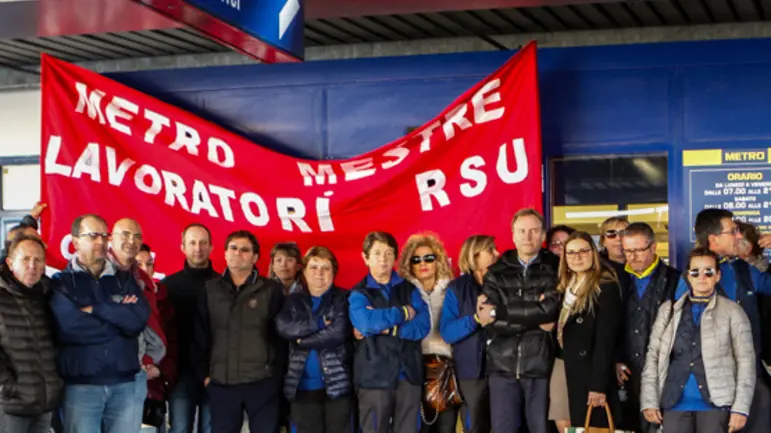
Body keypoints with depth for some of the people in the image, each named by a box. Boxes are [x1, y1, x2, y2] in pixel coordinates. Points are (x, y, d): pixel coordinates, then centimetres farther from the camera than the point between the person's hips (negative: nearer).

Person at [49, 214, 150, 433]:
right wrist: (120, 317, -6)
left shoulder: (124, 279, 13)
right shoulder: (61, 283, 2)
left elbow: (140, 318, -5)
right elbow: (68, 327, -16)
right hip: (80, 385, -3)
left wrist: (95, 309, -10)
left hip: (124, 384, 3)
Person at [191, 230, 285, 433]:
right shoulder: (210, 290, 8)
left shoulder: (271, 290, 1)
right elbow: (199, 337, 8)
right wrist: (203, 374, 4)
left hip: (262, 382, -2)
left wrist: (277, 374, -3)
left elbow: (282, 335, 0)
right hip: (221, 383, 2)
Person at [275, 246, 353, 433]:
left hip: (337, 383, -3)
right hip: (303, 386, 3)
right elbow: (283, 326, -8)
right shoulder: (294, 300, 11)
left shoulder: (343, 299, 2)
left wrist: (302, 340, -7)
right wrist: (320, 324, -13)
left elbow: (338, 332, -14)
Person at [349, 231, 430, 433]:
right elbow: (366, 322, -19)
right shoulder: (358, 294, 3)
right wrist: (403, 313, -7)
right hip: (374, 376, -2)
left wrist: (387, 328, -14)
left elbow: (423, 326, -3)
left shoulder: (409, 290, 11)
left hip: (409, 375, 3)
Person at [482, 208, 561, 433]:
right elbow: (492, 324, -2)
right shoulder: (496, 273, 9)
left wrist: (500, 311, -8)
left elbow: (551, 310, -13)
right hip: (503, 366, 2)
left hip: (541, 366, -2)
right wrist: (536, 316, -11)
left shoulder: (555, 269, 4)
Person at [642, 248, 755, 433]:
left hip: (715, 403, -2)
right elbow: (653, 355, 10)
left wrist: (741, 408, -7)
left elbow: (746, 361, 1)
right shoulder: (669, 309, 12)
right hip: (675, 402, 2)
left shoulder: (732, 311, 4)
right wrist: (649, 401, 0)